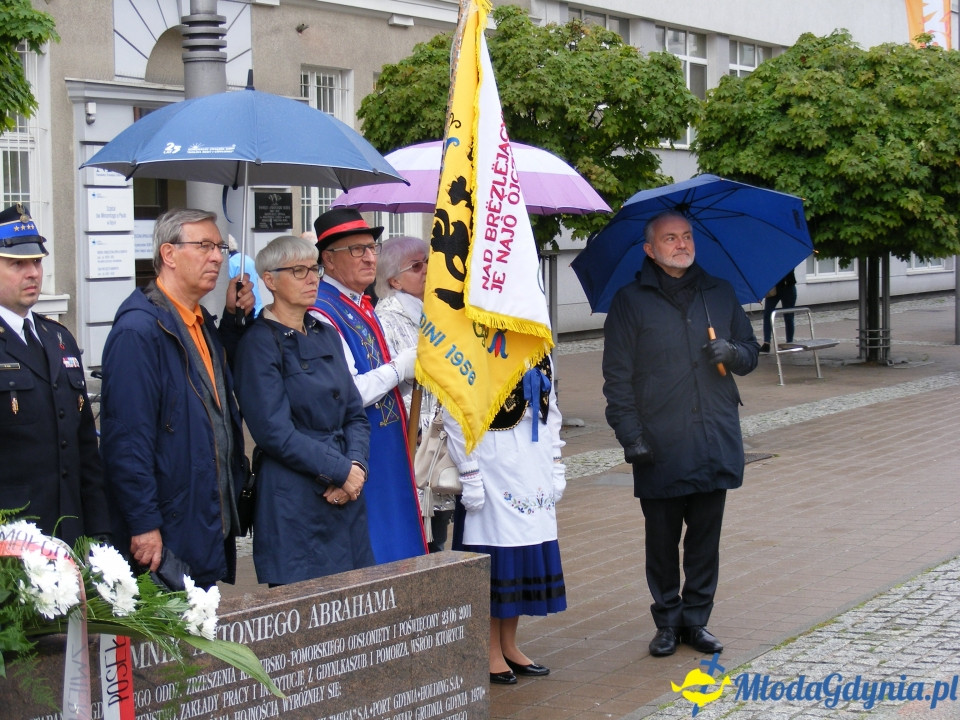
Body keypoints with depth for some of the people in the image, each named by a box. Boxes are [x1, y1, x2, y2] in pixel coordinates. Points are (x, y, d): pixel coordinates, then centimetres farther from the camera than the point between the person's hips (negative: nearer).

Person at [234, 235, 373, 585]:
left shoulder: (326, 335, 14)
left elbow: (355, 414, 14)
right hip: (294, 502, -7)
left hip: (346, 492, 7)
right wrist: (342, 471, -13)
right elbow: (275, 432, -14)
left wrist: (356, 465, -5)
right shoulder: (259, 342, -7)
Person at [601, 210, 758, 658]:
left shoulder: (719, 293, 12)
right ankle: (668, 623, 16)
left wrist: (733, 353, -4)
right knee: (662, 540, 3)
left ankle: (696, 620, 19)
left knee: (706, 537, 7)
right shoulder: (630, 302, 2)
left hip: (715, 443, 3)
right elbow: (617, 377, -1)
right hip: (661, 448, -3)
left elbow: (751, 351, 20)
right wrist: (631, 436, -10)